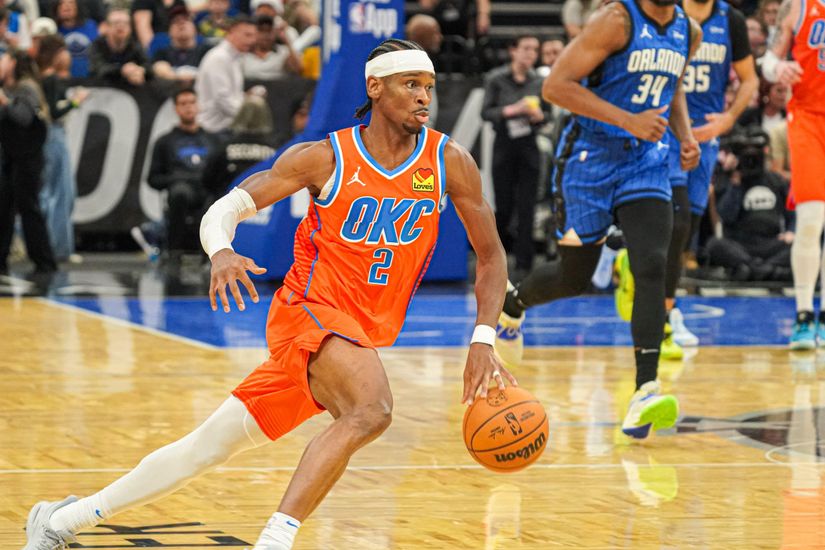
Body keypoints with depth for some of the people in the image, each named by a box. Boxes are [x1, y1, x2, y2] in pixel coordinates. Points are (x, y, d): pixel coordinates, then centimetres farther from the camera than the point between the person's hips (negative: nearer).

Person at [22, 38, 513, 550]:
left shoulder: (450, 161, -2)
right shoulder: (324, 157, -9)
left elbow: (491, 255, 4)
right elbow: (223, 211, -7)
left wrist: (483, 340, -10)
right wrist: (221, 252, -30)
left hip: (363, 336, 4)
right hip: (309, 311, -4)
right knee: (371, 410, -34)